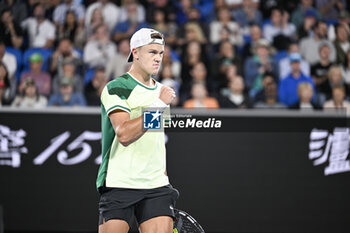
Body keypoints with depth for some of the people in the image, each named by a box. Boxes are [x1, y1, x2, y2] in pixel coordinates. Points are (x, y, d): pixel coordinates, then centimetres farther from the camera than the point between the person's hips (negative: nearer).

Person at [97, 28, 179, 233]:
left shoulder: (161, 90, 17)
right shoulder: (115, 89, -6)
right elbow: (124, 135, -22)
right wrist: (158, 105, -23)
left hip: (157, 185, 6)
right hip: (119, 184, -5)